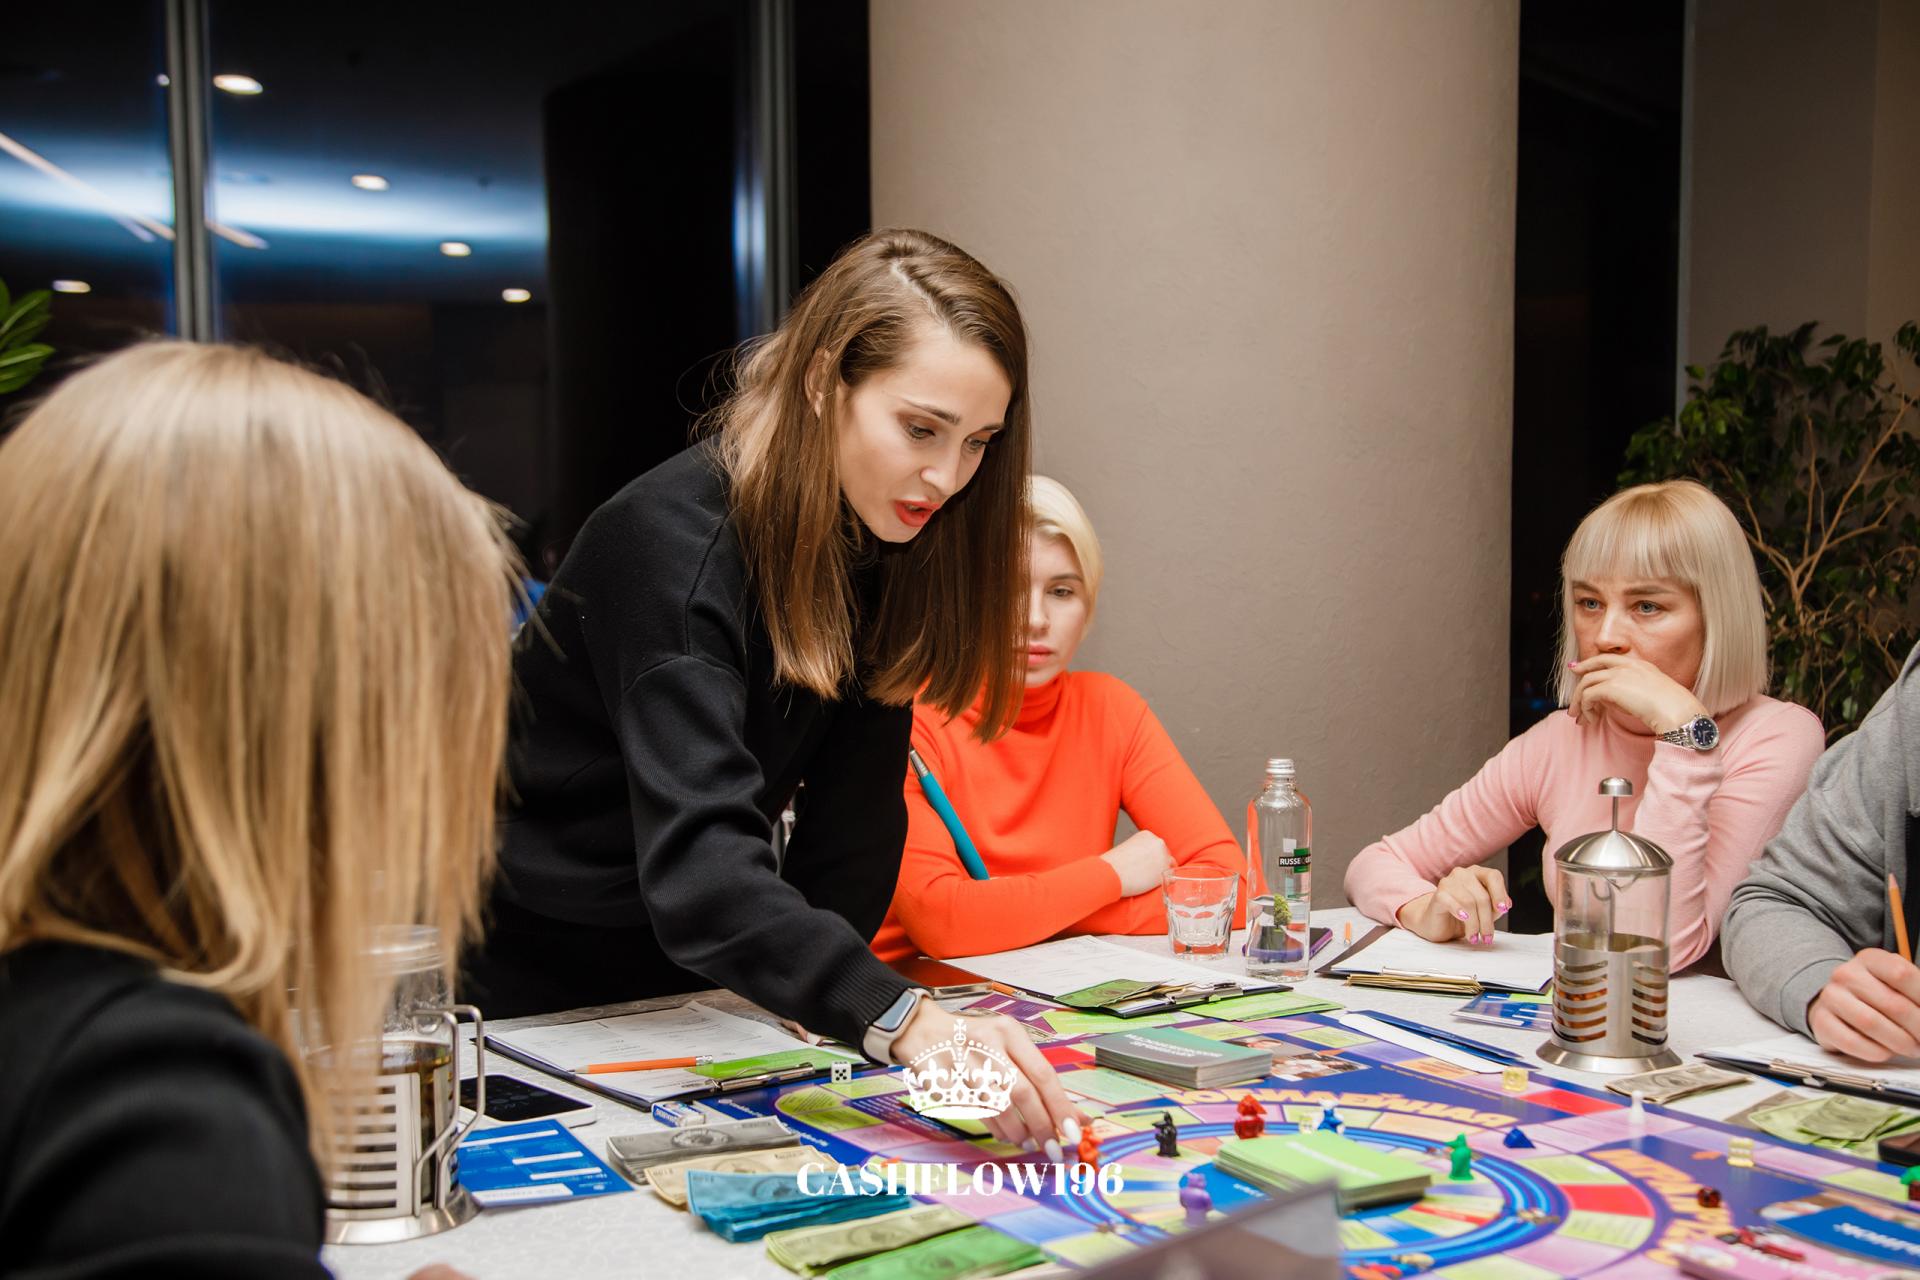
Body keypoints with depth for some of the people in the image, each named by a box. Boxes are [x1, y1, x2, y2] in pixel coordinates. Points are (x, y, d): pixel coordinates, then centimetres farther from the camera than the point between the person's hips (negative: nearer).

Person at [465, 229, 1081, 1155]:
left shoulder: (878, 545, -6)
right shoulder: (674, 541, -30)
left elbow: (854, 806, -8)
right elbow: (699, 865, -42)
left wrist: (814, 1001, -19)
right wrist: (904, 1023, -53)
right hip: (527, 988, -6)